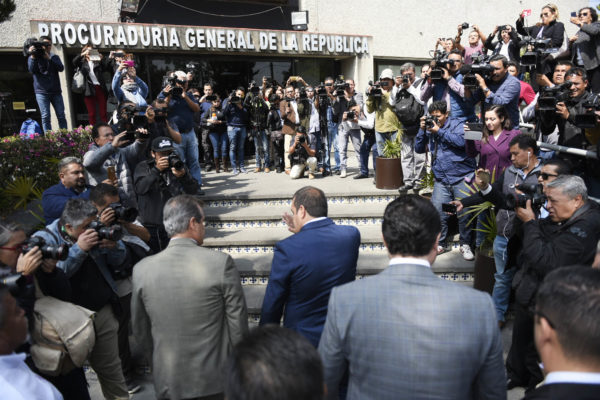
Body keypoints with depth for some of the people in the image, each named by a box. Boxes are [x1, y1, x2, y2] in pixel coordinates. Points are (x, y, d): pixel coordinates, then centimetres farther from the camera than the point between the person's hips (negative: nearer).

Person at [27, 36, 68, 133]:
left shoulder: (54, 57, 13)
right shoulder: (33, 57, 8)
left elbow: (61, 68, -5)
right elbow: (32, 71, -7)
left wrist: (49, 58, -16)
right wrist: (33, 57, -16)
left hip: (56, 91, 2)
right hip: (41, 92, -2)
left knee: (61, 115, 0)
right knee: (45, 116, -6)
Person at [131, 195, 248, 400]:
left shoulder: (141, 269, -9)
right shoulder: (221, 262, -18)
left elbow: (140, 331, 3)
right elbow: (238, 324, -12)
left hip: (167, 381, 3)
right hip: (215, 378, -2)